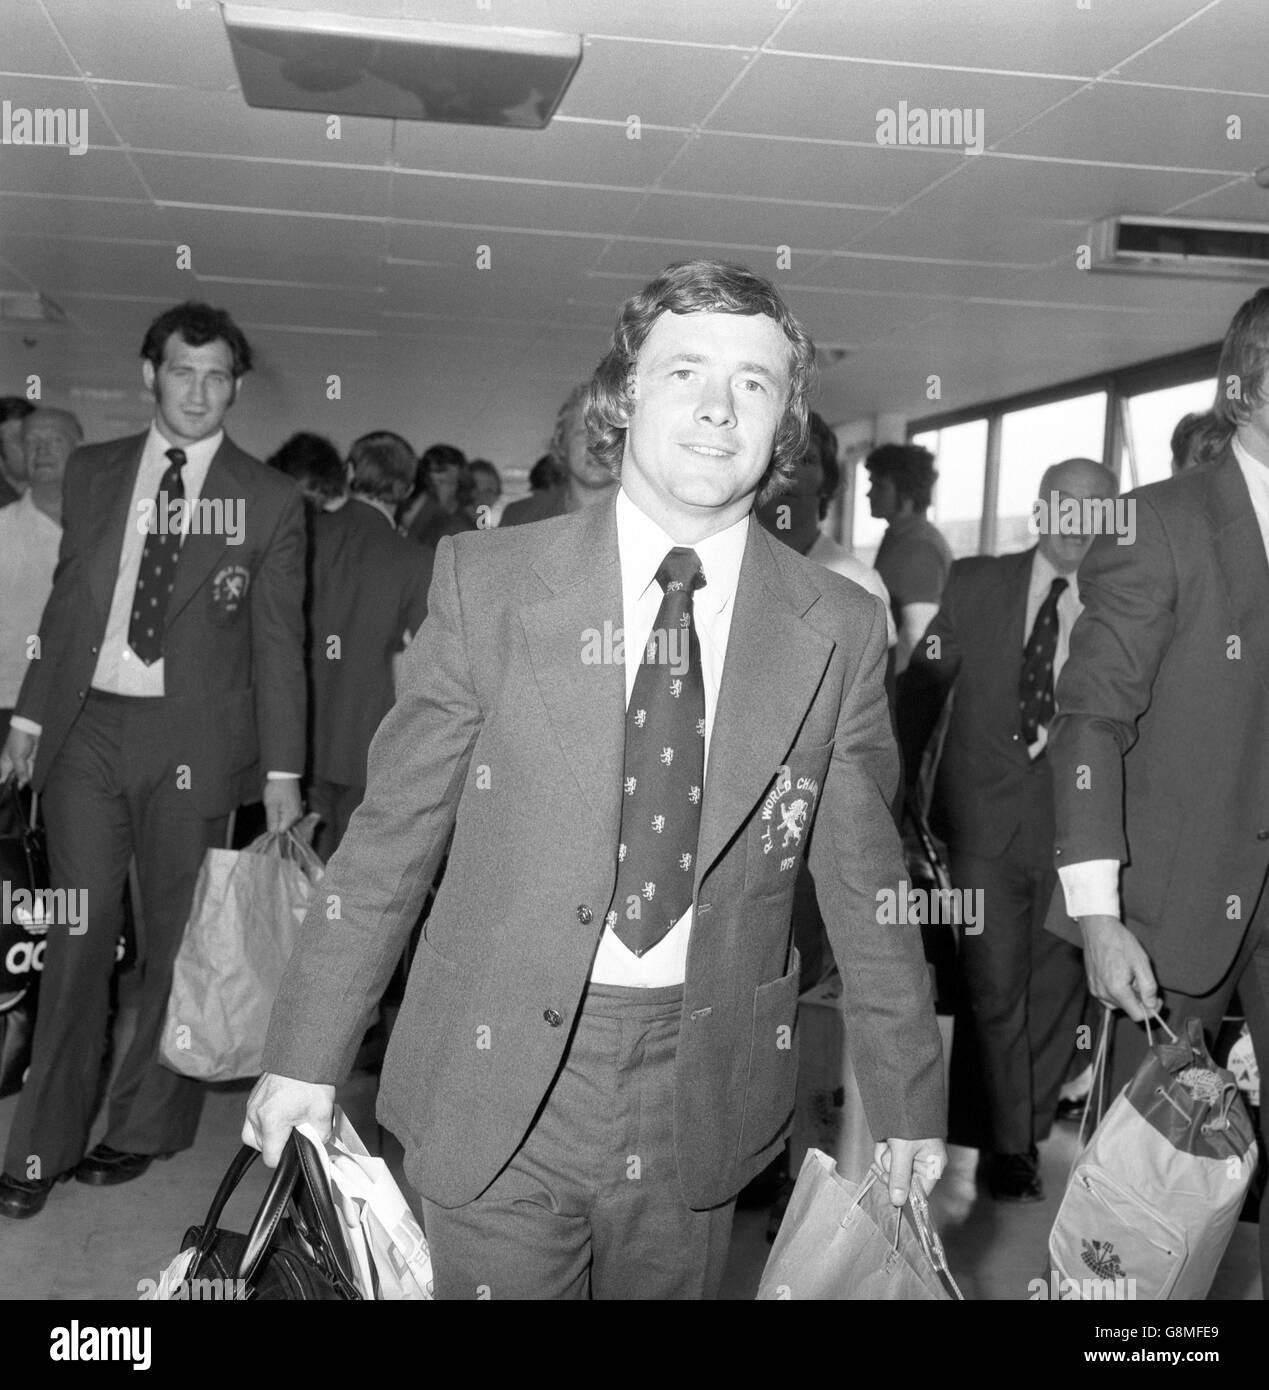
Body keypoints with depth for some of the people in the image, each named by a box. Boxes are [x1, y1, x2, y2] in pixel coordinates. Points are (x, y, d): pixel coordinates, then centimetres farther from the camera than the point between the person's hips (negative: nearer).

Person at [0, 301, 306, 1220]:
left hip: (192, 740, -2)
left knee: (177, 938, 6)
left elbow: (279, 643, -1)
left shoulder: (270, 501, 0)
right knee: (79, 936, 4)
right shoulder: (93, 473, 10)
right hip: (85, 728, 2)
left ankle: (145, 1127, 23)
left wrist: (282, 771, -4)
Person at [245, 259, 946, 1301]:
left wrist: (910, 1099, 8)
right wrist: (308, 1054, 0)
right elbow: (392, 832, -1)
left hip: (701, 1095, 1)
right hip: (497, 1082, -1)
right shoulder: (487, 581, -5)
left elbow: (864, 883, 5)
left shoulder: (840, 630, -2)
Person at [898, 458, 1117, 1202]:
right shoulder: (977, 584, 3)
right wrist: (903, 788, 5)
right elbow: (921, 688, 8)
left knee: (1057, 986, 8)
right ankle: (1005, 1141, 19)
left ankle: (1024, 1128, 28)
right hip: (985, 814, 0)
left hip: (1074, 822, 0)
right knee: (995, 987, 2)